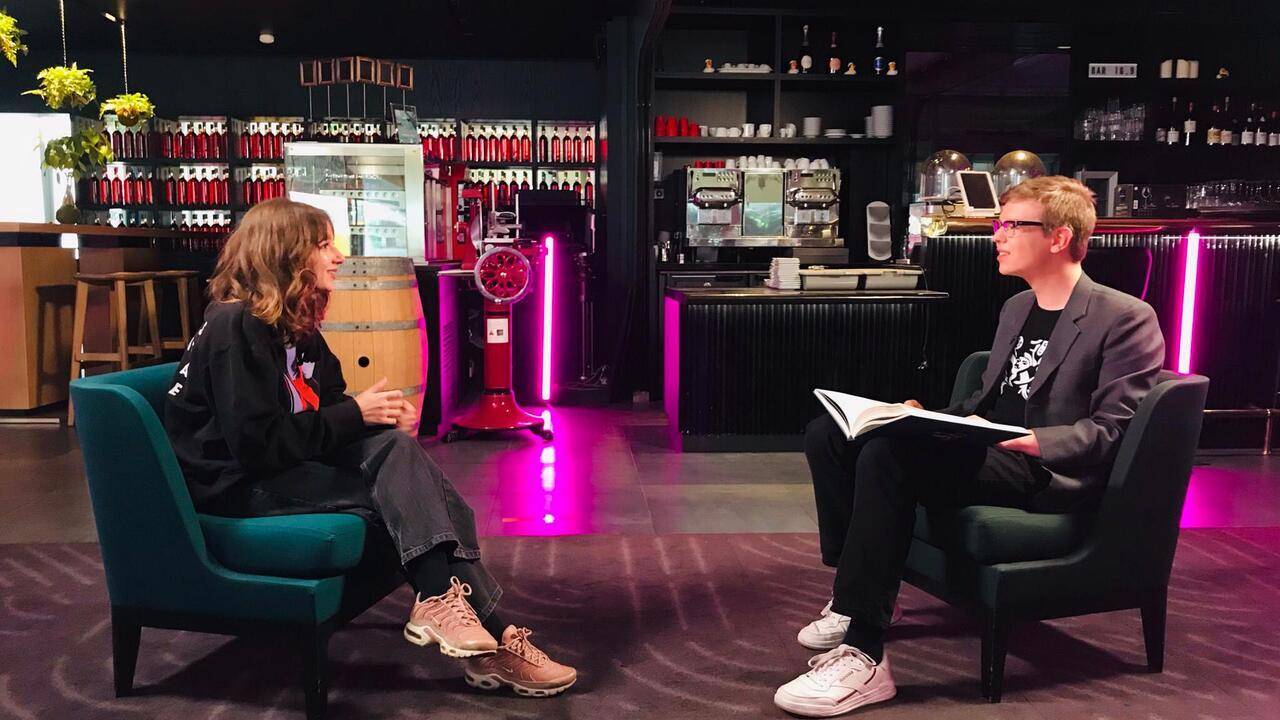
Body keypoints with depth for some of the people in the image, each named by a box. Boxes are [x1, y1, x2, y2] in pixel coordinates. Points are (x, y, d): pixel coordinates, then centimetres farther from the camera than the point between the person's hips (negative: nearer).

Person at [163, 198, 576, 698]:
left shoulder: (293, 325, 11)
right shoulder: (236, 327, -17)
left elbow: (327, 406, 16)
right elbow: (258, 444, -24)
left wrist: (378, 414, -6)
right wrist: (355, 415, -20)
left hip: (287, 465, 8)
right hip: (236, 488, -8)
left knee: (395, 447, -18)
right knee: (398, 495, -24)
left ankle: (444, 599, -22)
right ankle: (485, 637, -25)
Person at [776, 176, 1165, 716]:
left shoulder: (1125, 319, -5)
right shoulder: (1017, 307, 21)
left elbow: (1110, 431, -13)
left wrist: (1016, 439, -25)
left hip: (1046, 475, -9)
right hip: (987, 451, 9)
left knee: (889, 454, -33)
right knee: (828, 434, -6)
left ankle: (864, 658, -30)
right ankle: (853, 594, 1)